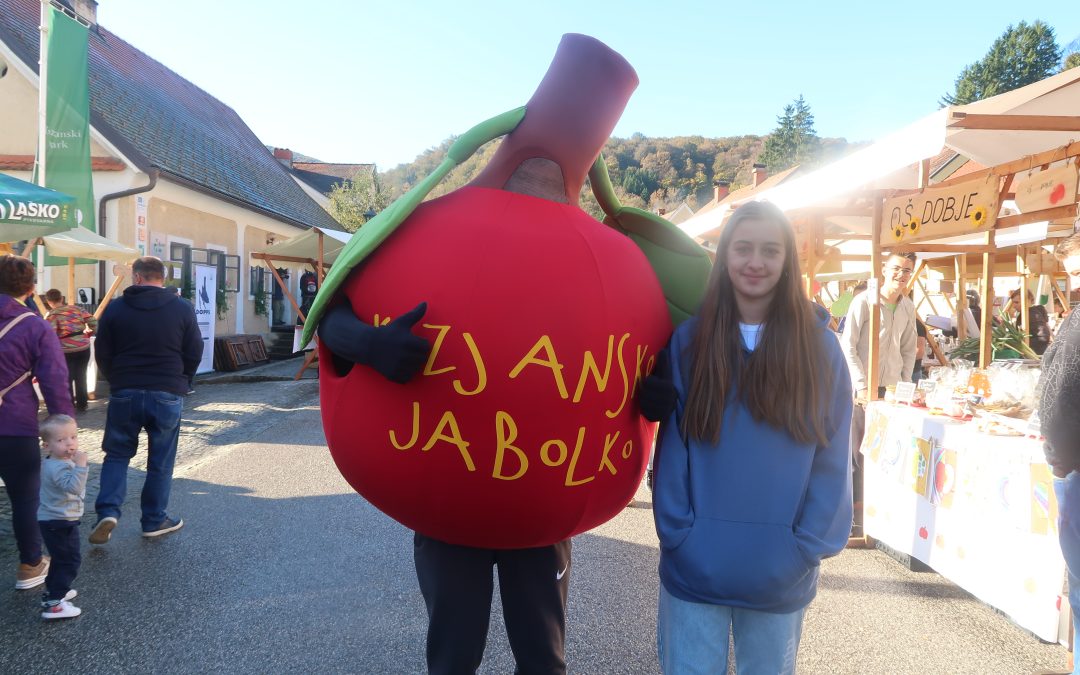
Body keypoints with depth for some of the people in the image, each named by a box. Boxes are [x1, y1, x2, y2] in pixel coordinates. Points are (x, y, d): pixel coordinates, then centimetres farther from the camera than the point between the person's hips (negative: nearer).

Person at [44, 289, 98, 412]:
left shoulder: (52, 314, -5)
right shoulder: (77, 309, 7)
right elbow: (93, 322, 2)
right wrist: (87, 333, 19)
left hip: (66, 351, -4)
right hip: (84, 348, 4)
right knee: (81, 377, 16)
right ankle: (81, 405, 24)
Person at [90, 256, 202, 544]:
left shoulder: (115, 308, 0)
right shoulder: (183, 309, -4)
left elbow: (102, 354, 4)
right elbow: (194, 354, 0)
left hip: (125, 393, 1)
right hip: (167, 395, -1)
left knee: (117, 454, 15)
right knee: (161, 461, 9)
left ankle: (108, 511, -1)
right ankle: (155, 520, 16)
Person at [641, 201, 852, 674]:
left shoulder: (820, 347, -2)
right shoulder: (688, 340, -3)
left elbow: (832, 461, -1)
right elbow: (672, 445, -3)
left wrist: (807, 550, -7)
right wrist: (679, 537, -8)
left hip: (781, 576, 1)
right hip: (693, 568, 0)